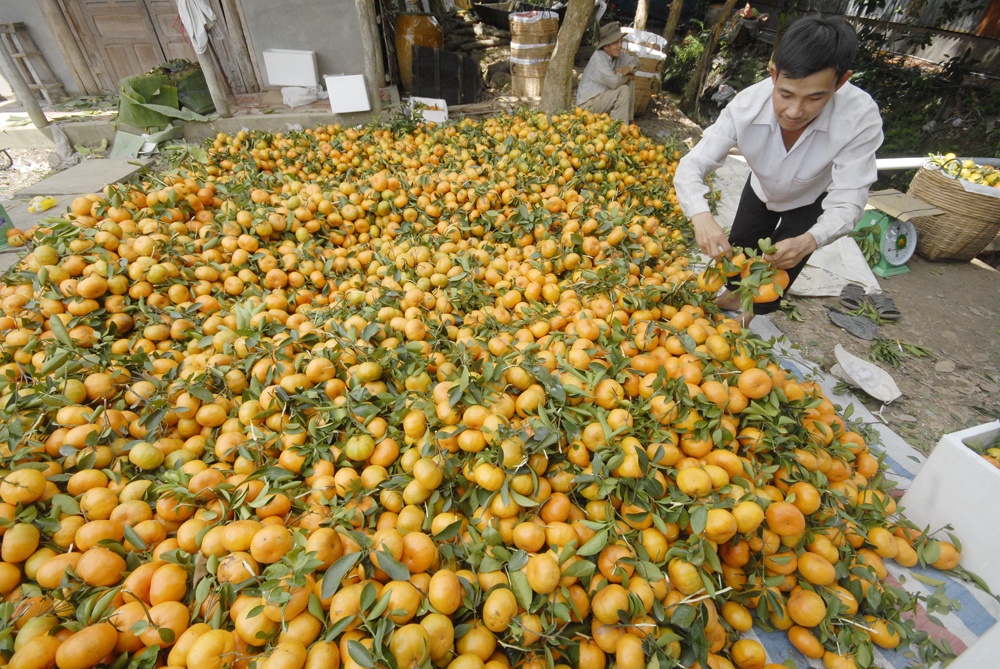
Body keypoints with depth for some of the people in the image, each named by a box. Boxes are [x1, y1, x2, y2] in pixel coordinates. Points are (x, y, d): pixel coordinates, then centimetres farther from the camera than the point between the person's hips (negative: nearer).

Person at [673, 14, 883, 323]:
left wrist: (808, 241, -57)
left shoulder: (861, 119, -38)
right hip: (761, 188, 2)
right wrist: (701, 216, -57)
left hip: (813, 201, -1)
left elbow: (847, 202, -35)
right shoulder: (746, 105, -36)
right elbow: (692, 165, -37)